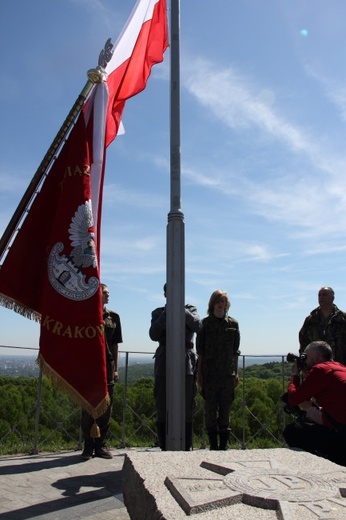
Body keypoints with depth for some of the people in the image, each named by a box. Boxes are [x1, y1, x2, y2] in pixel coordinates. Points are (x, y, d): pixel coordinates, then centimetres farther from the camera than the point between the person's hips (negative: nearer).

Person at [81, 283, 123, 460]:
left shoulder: (114, 317, 9)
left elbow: (115, 345, 13)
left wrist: (115, 368, 10)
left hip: (107, 367, 3)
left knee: (106, 408, 6)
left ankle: (100, 445, 18)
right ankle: (88, 446, 14)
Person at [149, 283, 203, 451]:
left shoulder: (190, 310, 10)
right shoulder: (158, 313, 11)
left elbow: (198, 326, -9)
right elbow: (154, 335, -4)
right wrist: (166, 313, -10)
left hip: (186, 363, -1)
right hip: (164, 363, 1)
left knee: (187, 407, 4)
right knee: (162, 408, 6)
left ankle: (186, 448, 14)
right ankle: (165, 448, 17)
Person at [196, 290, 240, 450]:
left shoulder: (233, 324, 8)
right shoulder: (205, 323, 2)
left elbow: (235, 351, 11)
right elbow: (200, 351, 3)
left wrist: (236, 372, 8)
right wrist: (200, 373, -1)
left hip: (227, 372, 2)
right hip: (209, 372, -2)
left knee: (226, 406, 5)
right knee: (210, 407, 1)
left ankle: (224, 443, 15)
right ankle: (213, 444, 12)